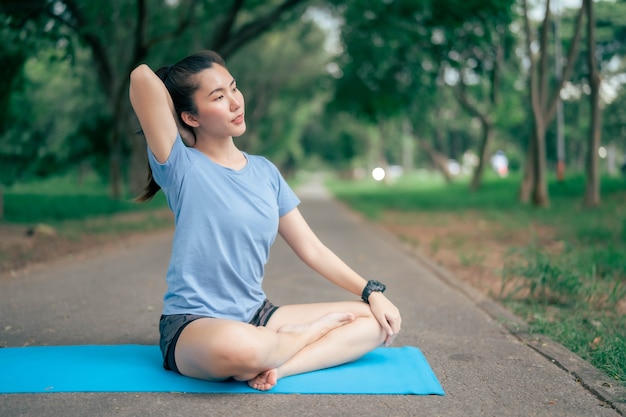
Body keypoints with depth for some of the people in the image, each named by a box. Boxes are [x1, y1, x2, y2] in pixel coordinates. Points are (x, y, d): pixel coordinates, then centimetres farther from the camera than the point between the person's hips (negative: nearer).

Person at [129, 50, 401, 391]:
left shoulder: (265, 171, 8)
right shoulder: (181, 167, -9)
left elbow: (312, 248, 10)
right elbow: (142, 76, -23)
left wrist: (372, 292, 3)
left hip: (258, 315, 6)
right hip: (193, 323, -6)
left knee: (377, 321, -1)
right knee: (237, 347, -42)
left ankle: (277, 366, -21)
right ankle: (311, 333, -8)